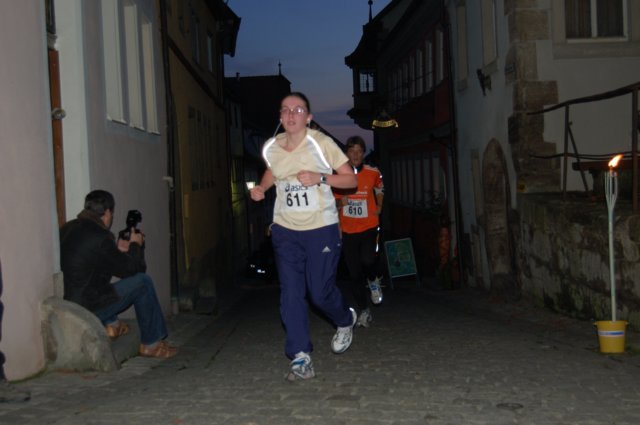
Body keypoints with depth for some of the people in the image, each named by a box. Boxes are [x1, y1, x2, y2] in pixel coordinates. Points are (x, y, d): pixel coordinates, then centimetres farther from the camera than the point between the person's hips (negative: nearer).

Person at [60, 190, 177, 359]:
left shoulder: (67, 229, 5)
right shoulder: (99, 237, -21)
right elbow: (130, 268, -9)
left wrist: (117, 249, 16)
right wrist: (135, 245, 8)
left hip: (68, 302, 9)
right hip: (88, 310, -9)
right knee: (143, 282, -2)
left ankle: (110, 323, 23)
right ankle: (151, 344, 8)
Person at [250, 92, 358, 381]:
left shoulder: (321, 143, -12)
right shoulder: (271, 147, 0)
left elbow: (351, 179, -8)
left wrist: (319, 178, -23)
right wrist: (261, 188, 3)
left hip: (321, 228, -3)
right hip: (285, 229, 4)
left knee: (320, 291, 0)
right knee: (291, 294, -2)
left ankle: (345, 321, 34)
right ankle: (300, 357, 6)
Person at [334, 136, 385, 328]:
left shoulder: (373, 173, -1)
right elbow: (333, 202, 7)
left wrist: (379, 207, 11)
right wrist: (340, 202, -13)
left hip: (369, 227, -1)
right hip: (348, 230, 1)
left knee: (368, 260, -25)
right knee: (354, 274, 4)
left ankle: (374, 281, 12)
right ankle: (364, 311, 20)